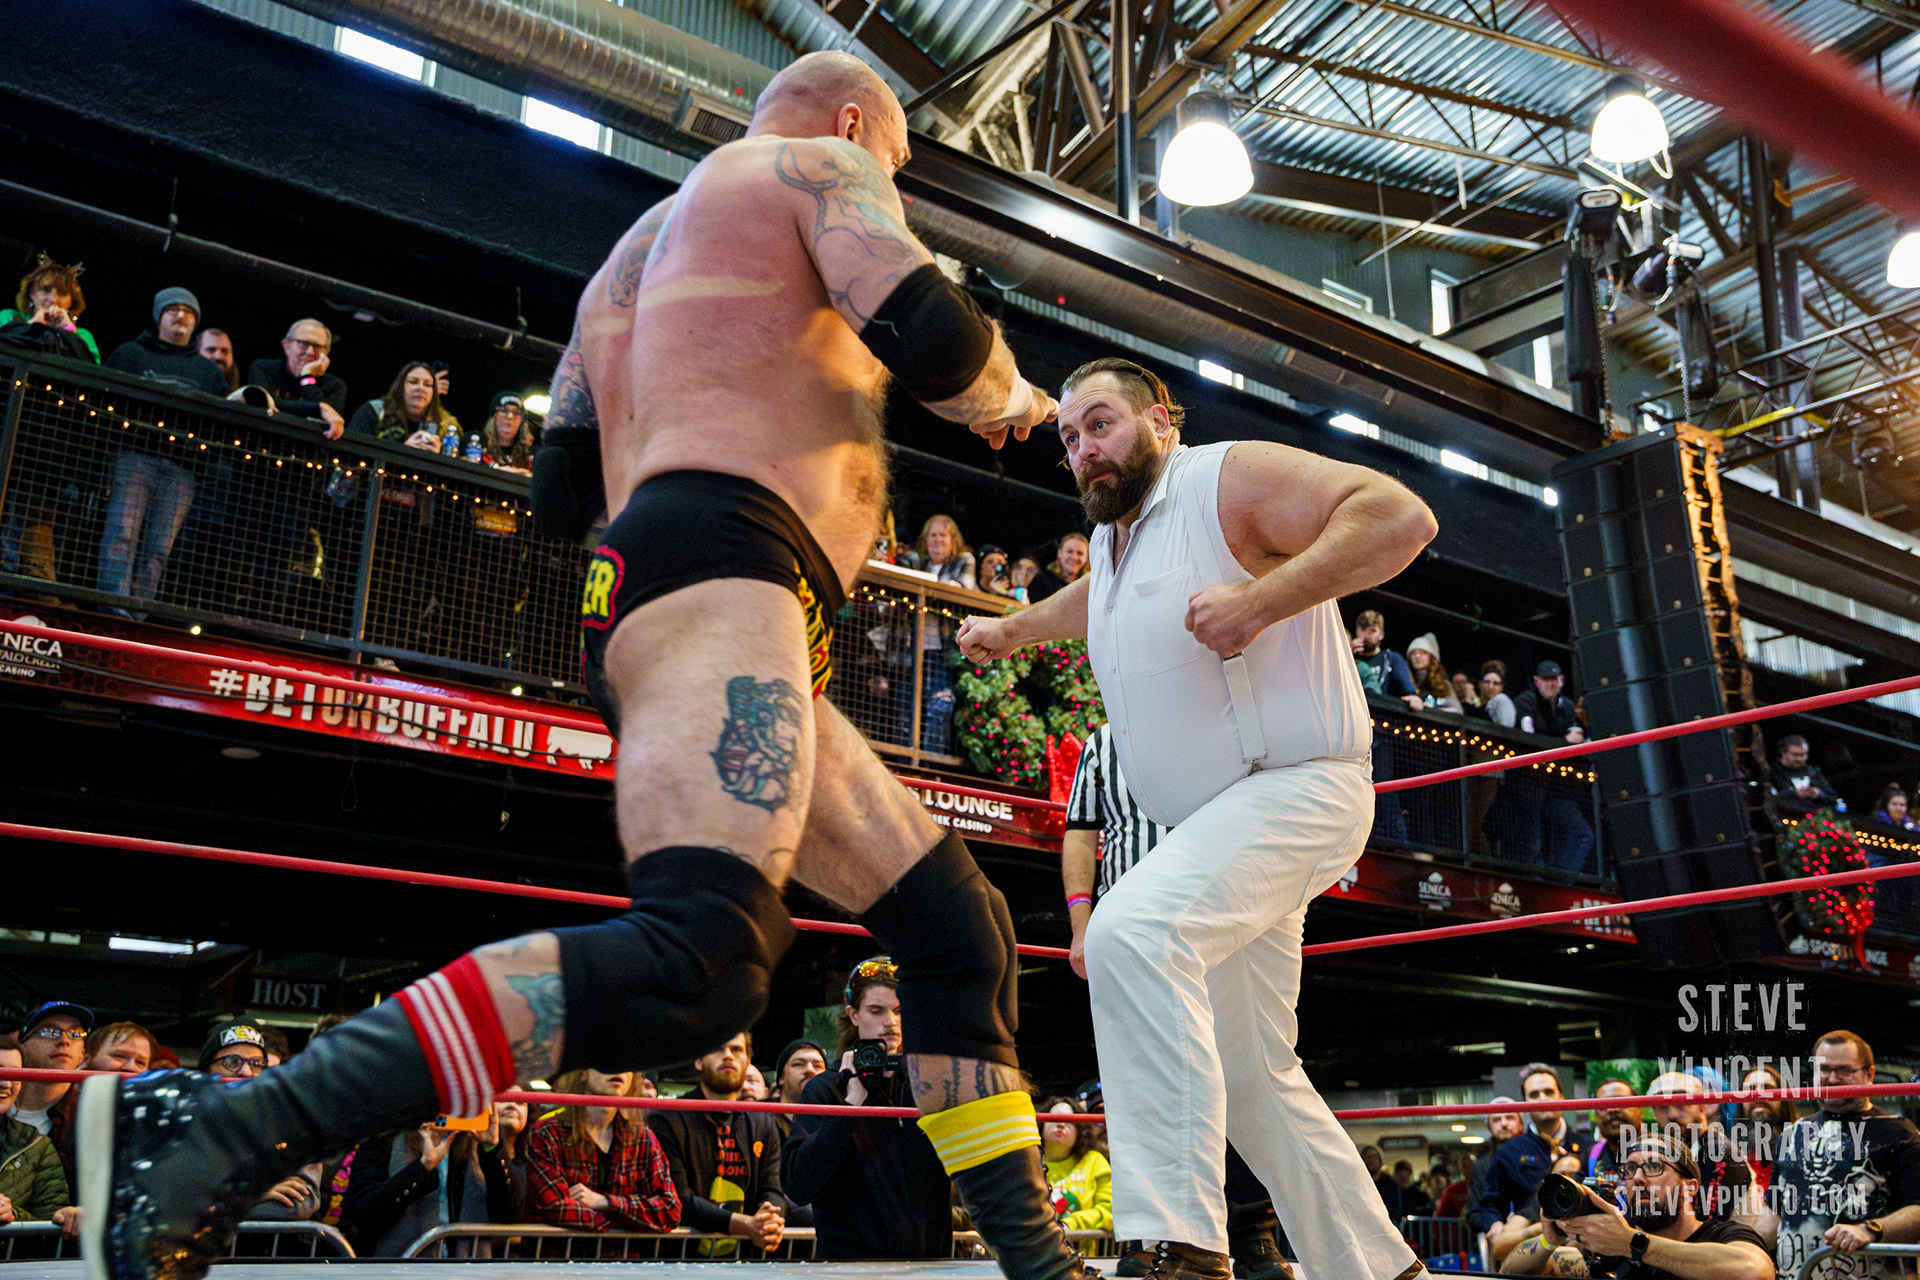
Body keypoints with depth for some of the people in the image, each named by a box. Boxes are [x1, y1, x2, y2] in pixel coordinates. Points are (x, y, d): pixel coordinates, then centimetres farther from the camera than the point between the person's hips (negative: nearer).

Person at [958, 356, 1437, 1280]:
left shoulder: (1230, 479, -8)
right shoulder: (1111, 537, 17)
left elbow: (1400, 517, -20)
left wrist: (1259, 601, -26)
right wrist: (1010, 630, 55)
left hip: (1298, 787, -9)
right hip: (1213, 824, 10)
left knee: (1133, 932, -33)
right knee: (1249, 1074, 10)